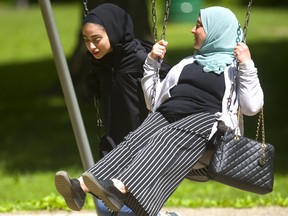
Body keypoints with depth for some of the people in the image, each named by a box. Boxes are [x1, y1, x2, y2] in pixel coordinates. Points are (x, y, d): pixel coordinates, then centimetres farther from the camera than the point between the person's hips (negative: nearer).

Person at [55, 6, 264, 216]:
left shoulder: (234, 67, 12)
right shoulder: (187, 63, 30)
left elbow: (252, 107, -4)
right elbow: (153, 100, 30)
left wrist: (247, 66, -10)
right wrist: (152, 63, 21)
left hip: (206, 119, -6)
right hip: (167, 114, 6)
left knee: (168, 141, -36)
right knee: (136, 140, -25)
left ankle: (121, 188, -61)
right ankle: (83, 185, -49)